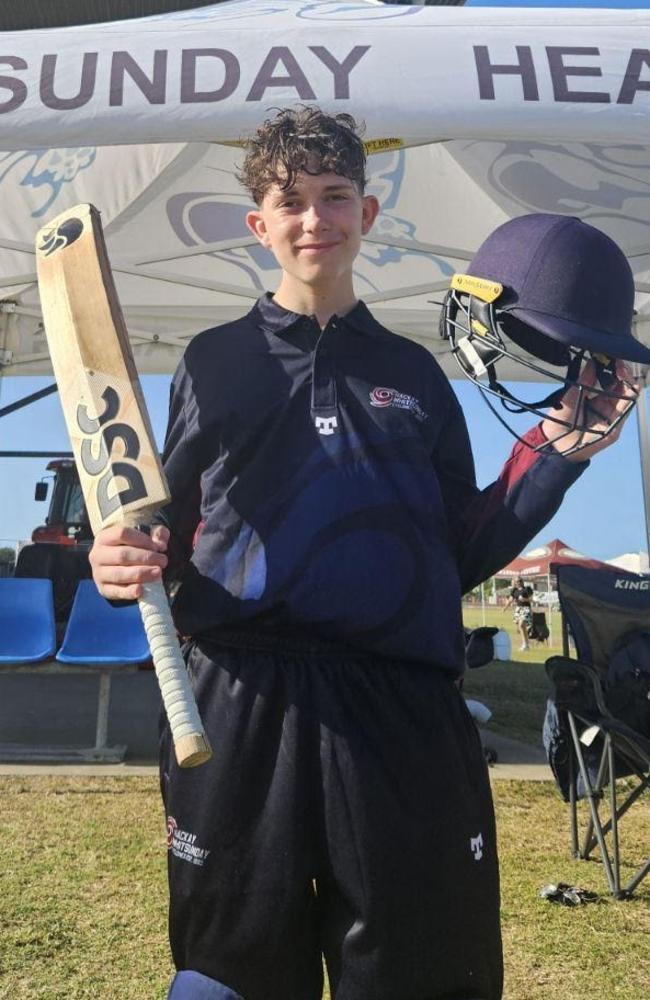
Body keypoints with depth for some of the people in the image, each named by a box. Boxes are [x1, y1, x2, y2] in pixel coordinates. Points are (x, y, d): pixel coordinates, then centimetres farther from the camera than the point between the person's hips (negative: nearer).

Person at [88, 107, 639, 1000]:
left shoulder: (414, 374, 14)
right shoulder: (216, 362, 10)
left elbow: (465, 556, 12)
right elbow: (169, 536, 10)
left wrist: (558, 454, 4)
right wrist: (125, 565, -11)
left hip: (403, 717, 2)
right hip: (241, 713, -1)